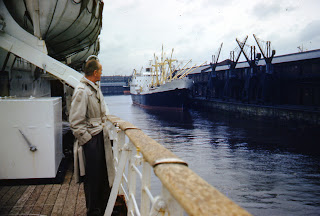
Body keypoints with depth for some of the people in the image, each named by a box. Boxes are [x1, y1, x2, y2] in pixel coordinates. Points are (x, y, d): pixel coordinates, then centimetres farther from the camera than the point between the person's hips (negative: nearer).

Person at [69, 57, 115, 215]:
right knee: (92, 179, 4)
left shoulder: (95, 89, 12)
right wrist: (87, 141, -16)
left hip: (100, 137, 9)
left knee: (104, 176, 16)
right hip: (90, 140, -9)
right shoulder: (81, 91, -17)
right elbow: (75, 122, -20)